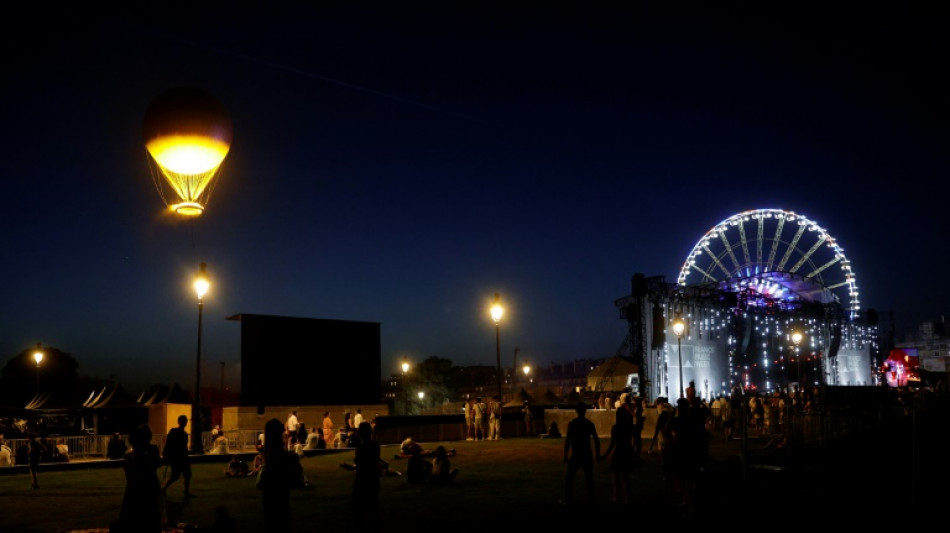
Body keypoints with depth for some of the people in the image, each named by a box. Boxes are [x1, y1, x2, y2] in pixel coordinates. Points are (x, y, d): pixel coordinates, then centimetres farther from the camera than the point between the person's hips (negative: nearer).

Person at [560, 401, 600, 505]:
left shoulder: (572, 423, -8)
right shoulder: (590, 424, 2)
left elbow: (568, 440, -11)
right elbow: (596, 440, 3)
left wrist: (565, 455, -7)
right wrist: (598, 454, 11)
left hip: (575, 454, -3)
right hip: (587, 455, 3)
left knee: (569, 477, 6)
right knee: (589, 477, 11)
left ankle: (567, 499, 6)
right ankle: (590, 499, 13)